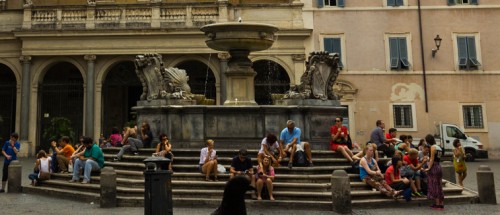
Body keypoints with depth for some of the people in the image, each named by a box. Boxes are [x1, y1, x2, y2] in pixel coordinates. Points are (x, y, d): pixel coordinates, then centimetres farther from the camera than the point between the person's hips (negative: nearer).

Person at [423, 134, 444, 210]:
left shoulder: (433, 147, -11)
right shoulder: (438, 147, 15)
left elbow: (432, 159, -16)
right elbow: (437, 158, 12)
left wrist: (428, 168, -17)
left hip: (434, 167, -9)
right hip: (439, 167, 9)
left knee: (434, 186, -4)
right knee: (439, 186, 13)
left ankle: (437, 204, -3)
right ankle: (441, 204, 16)